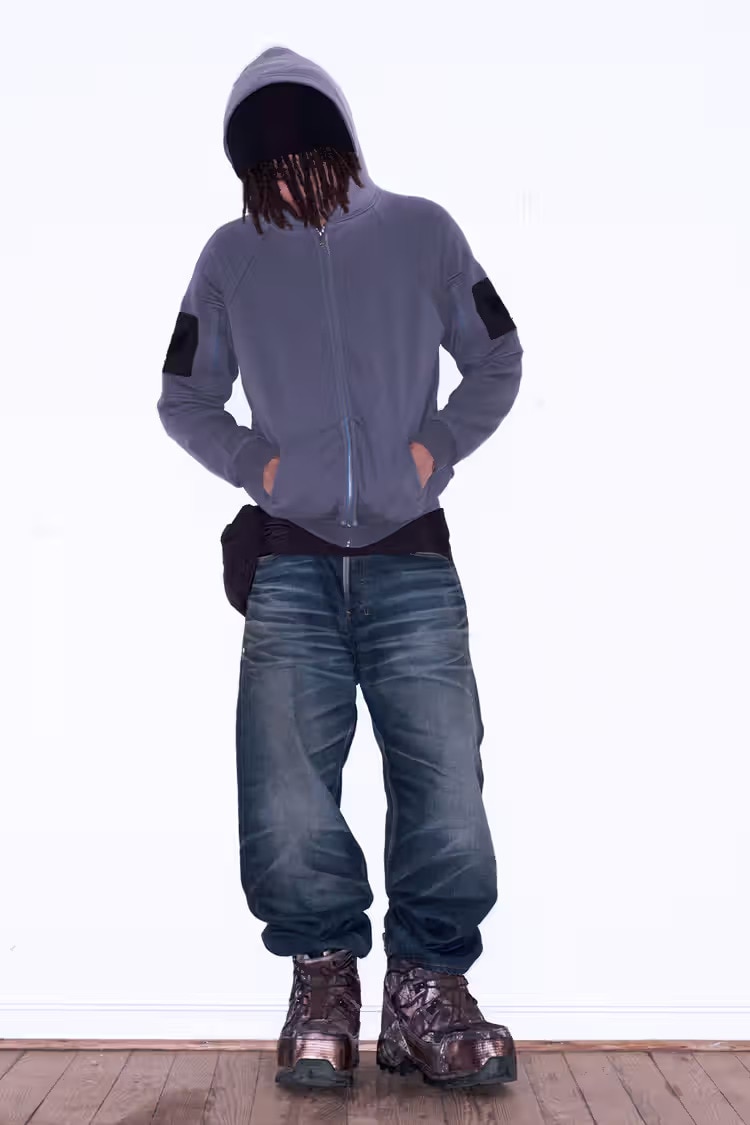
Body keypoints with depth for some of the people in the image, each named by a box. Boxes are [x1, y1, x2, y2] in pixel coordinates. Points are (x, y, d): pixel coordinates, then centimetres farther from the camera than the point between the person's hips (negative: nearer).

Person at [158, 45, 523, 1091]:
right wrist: (255, 463, 2)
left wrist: (438, 444, 1)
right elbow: (183, 398, 17)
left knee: (449, 802, -9)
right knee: (287, 816, -10)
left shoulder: (423, 233, 7)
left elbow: (498, 360, 15)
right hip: (291, 565, 1)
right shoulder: (232, 257, 9)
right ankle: (324, 974, 12)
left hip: (413, 559, 0)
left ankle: (428, 987, 10)